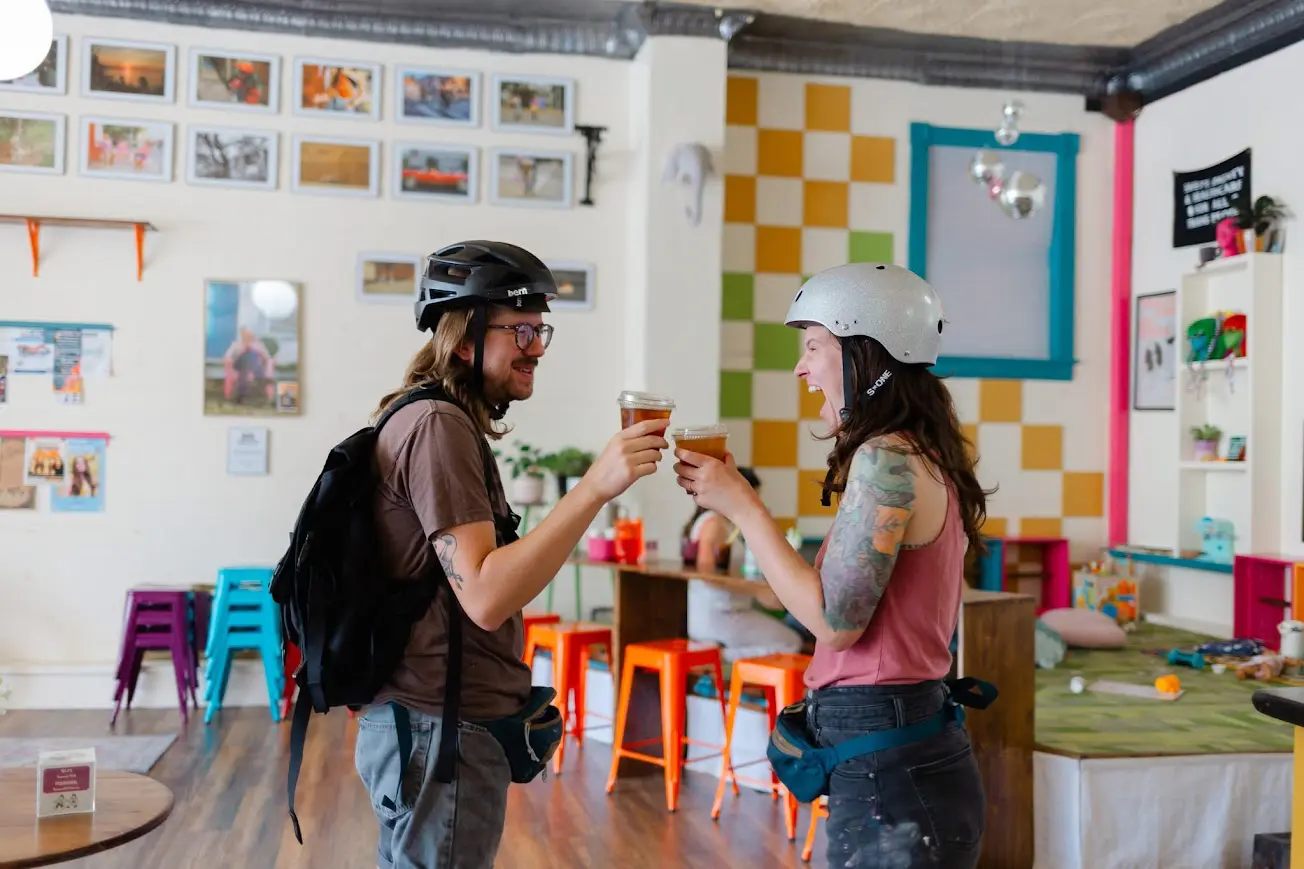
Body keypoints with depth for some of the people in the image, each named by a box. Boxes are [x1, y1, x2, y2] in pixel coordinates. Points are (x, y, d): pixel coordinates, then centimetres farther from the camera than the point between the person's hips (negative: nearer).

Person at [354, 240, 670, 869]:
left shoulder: (431, 421, 15)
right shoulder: (438, 426, -17)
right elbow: (484, 596, -26)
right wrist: (596, 487, -31)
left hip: (425, 725, 10)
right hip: (442, 733, -10)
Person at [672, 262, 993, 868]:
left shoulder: (886, 458, -16)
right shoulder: (923, 455, 12)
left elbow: (836, 619, -18)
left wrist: (741, 505, -11)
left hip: (886, 769, -9)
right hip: (904, 753, 9)